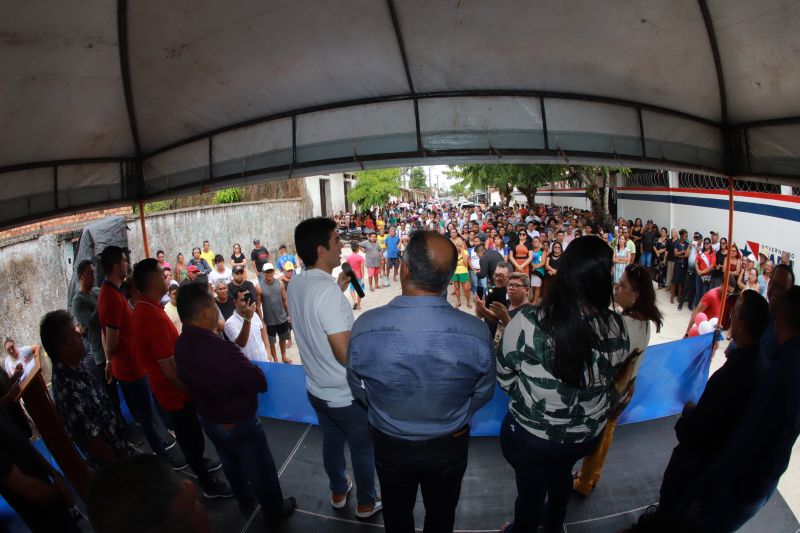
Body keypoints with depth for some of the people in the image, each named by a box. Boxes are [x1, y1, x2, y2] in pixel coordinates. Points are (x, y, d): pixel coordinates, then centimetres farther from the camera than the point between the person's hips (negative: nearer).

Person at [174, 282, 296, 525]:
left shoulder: (181, 345, -11)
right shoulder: (220, 348, -38)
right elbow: (259, 383, -30)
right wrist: (249, 367, -11)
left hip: (208, 419, 8)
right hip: (239, 423, -7)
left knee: (231, 465, 30)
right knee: (261, 470, 16)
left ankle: (245, 500, 53)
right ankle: (274, 512, 37)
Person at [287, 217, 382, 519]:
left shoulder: (295, 286, -5)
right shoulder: (327, 291, -31)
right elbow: (346, 355, -29)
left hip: (317, 390, 7)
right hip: (347, 395, -7)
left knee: (332, 442, 27)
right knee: (363, 450, 17)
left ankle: (338, 492, 48)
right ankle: (366, 503, 38)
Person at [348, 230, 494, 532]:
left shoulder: (364, 327, -29)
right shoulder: (476, 332, -29)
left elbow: (359, 390, -10)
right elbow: (483, 393, -10)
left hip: (391, 446, 0)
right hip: (449, 446, 0)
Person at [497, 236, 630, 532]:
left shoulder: (528, 322, -30)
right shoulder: (617, 327, -18)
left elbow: (505, 374, -13)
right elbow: (610, 376, 1)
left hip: (531, 435, -4)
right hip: (588, 434, 4)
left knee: (531, 490, 23)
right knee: (562, 473, 33)